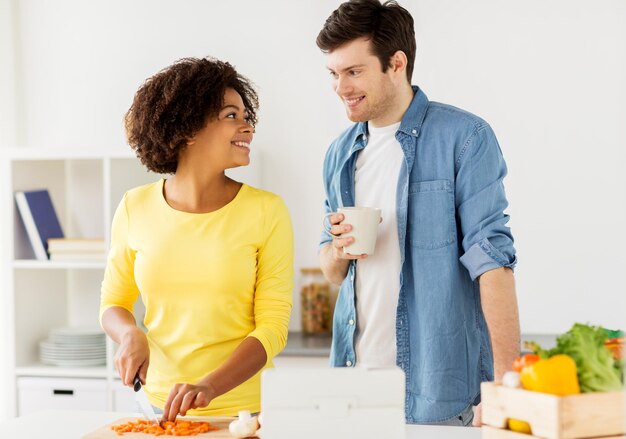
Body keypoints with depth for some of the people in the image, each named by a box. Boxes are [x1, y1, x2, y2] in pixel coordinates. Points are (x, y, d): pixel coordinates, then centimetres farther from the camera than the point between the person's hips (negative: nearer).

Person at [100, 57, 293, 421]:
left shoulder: (266, 211, -8)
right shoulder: (136, 209, -2)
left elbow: (272, 327, -10)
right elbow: (113, 303, 10)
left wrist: (209, 387, -23)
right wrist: (131, 335, -11)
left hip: (244, 406, -2)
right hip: (159, 404, 2)